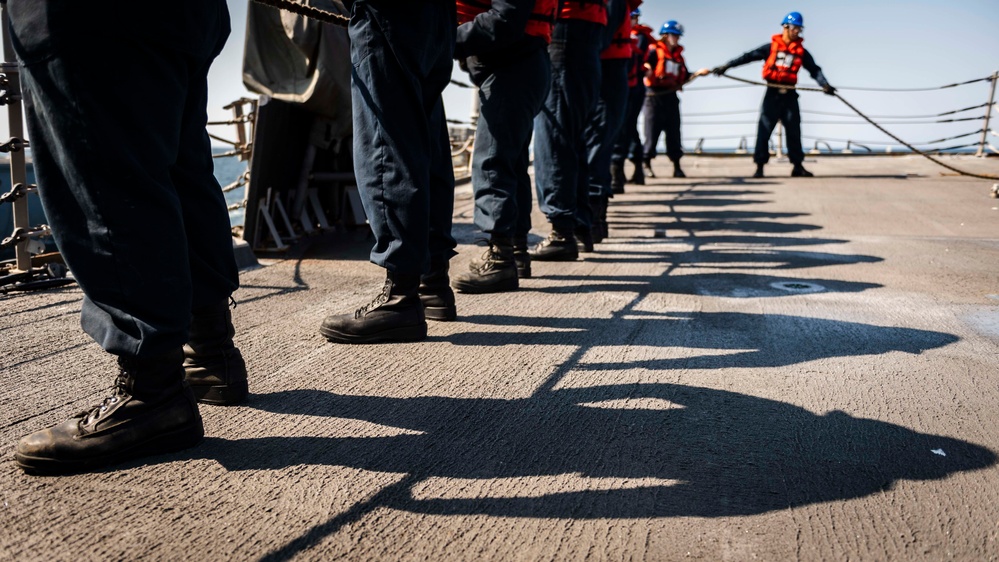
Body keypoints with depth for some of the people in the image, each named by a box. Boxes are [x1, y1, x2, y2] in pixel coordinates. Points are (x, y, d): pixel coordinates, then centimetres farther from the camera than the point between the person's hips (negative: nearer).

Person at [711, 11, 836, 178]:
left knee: (794, 131, 6)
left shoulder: (801, 51, 8)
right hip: (772, 94, -3)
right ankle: (759, 166, -1)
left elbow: (814, 70, 3)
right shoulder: (771, 47, 0)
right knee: (764, 130, -5)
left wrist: (825, 84, -15)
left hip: (790, 95, 3)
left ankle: (797, 166, 13)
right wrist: (726, 66, -11)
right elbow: (748, 56, -4)